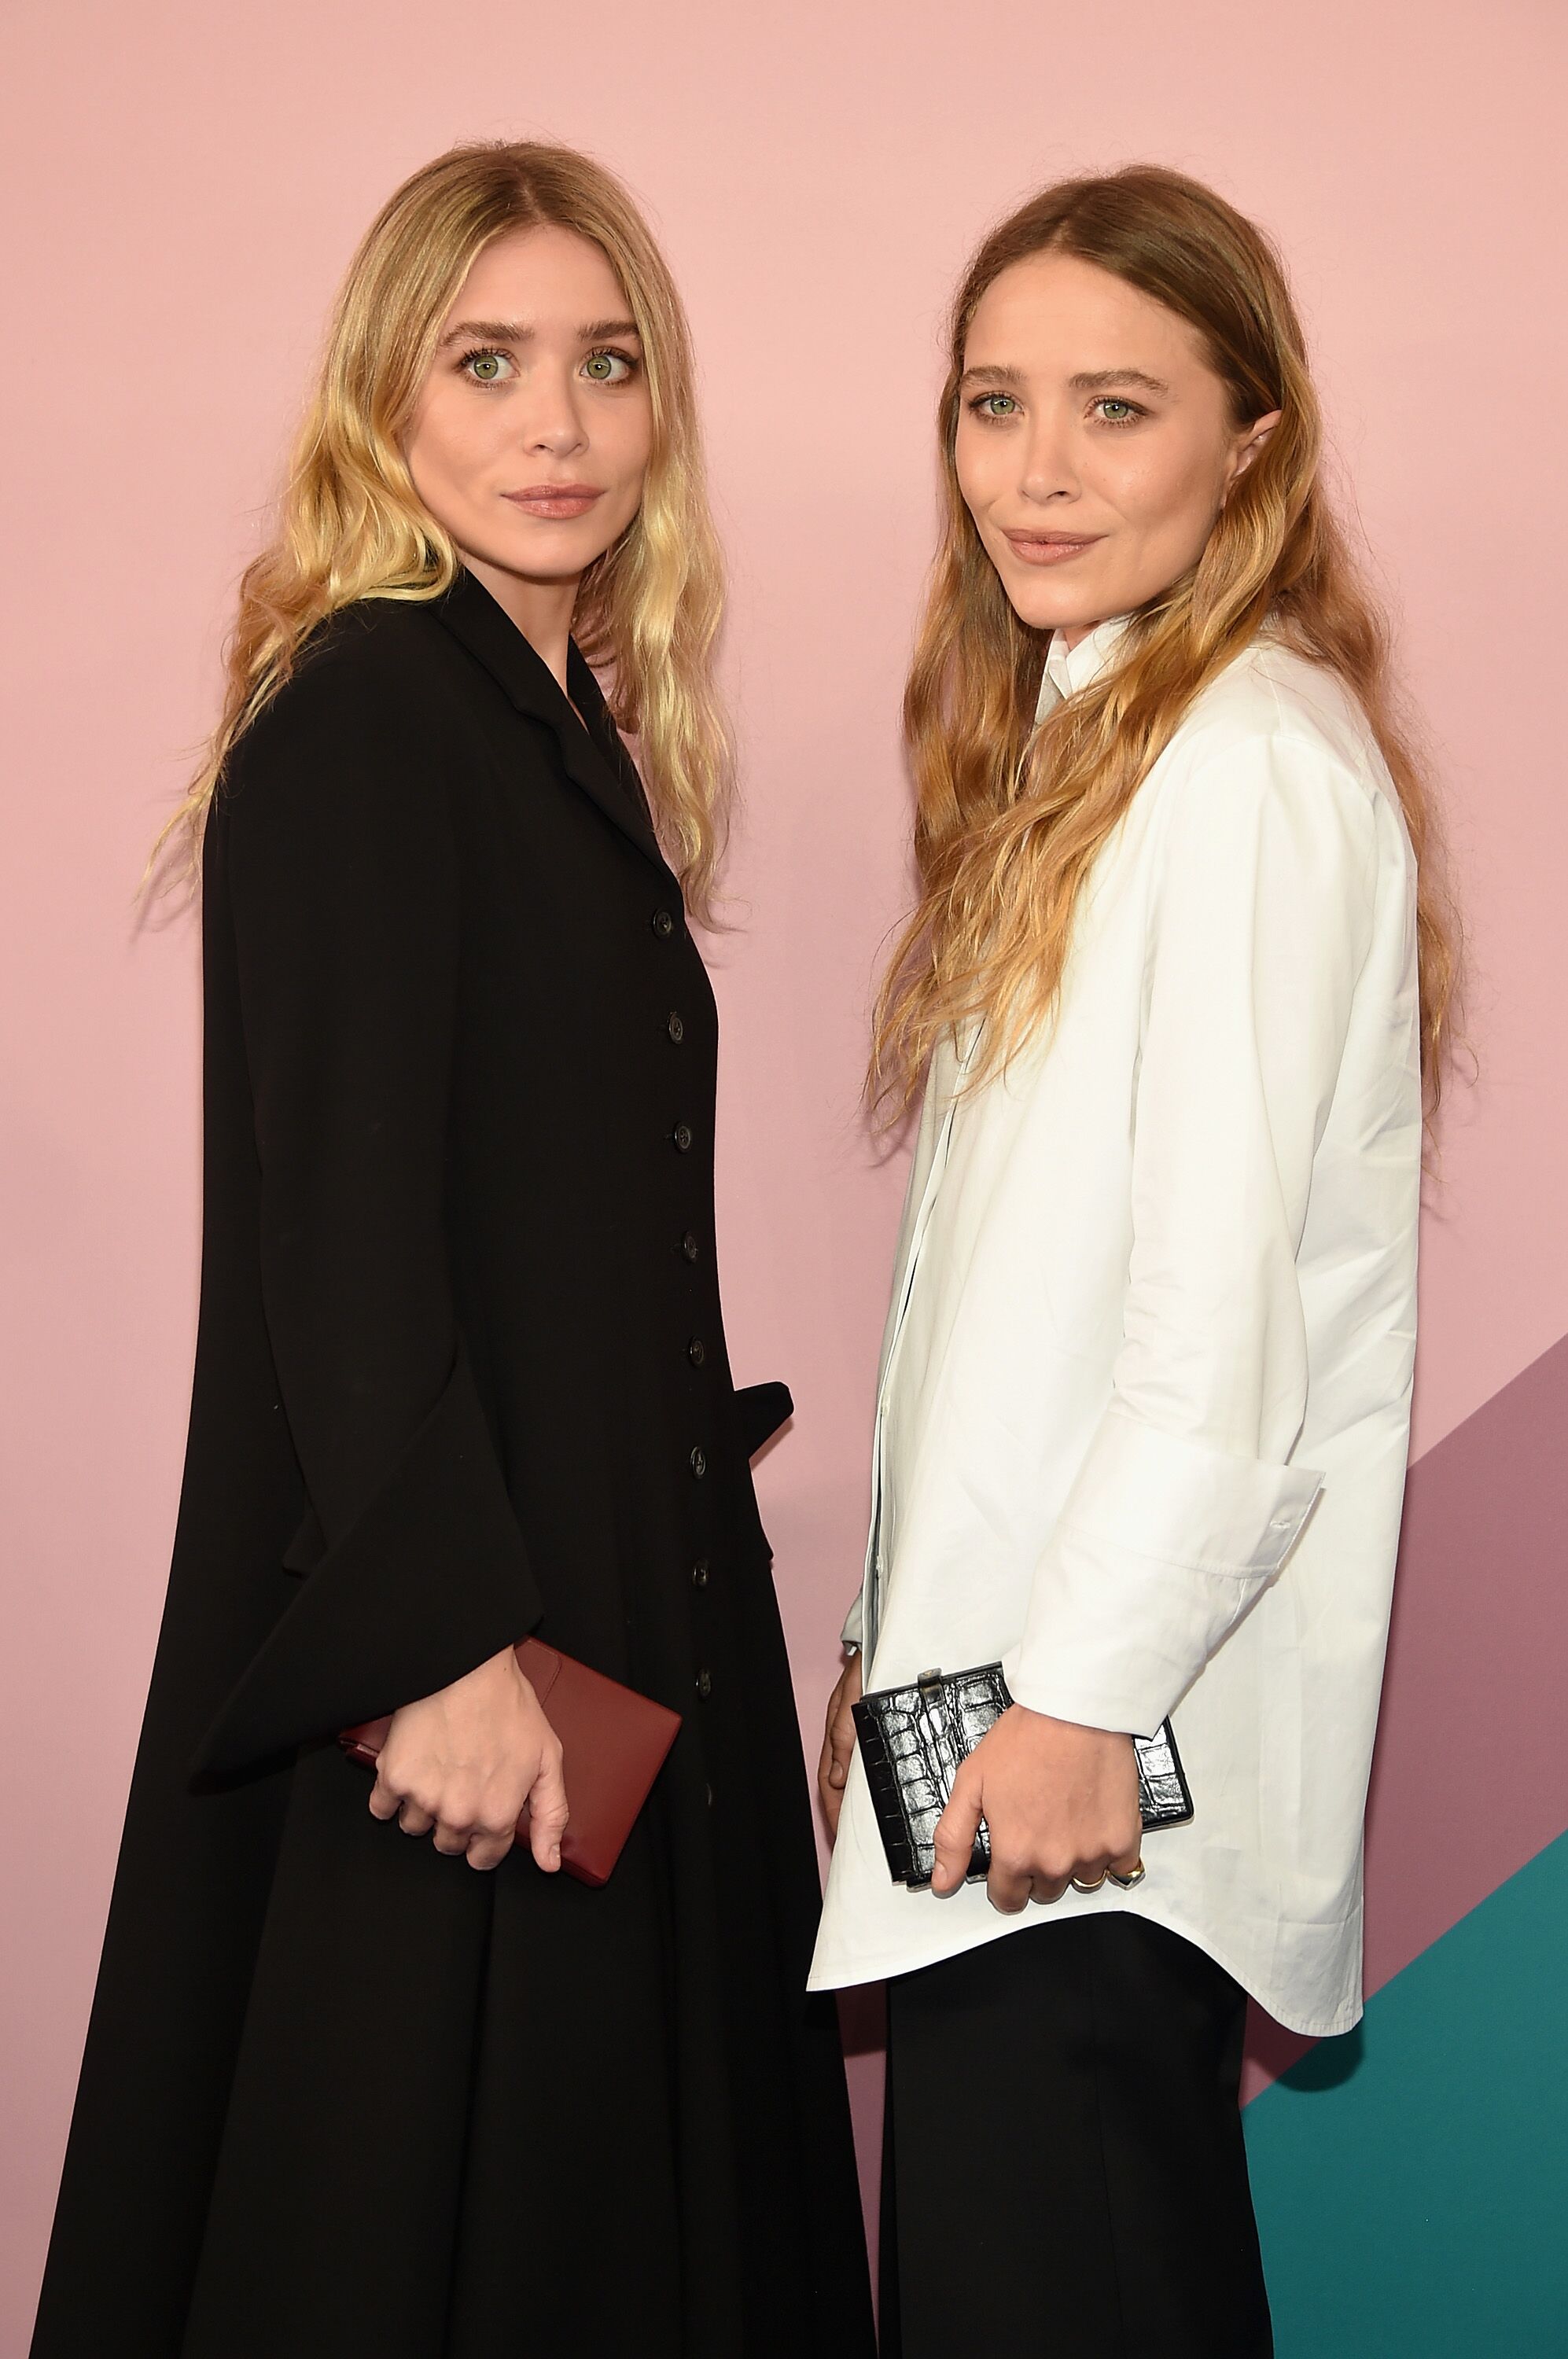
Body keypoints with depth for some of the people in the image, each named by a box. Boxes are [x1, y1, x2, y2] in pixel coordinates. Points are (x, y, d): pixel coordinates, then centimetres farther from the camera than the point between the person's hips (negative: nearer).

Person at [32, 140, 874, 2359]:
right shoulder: (357, 722, -14)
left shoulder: (577, 736, 12)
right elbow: (336, 1227, -20)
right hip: (442, 1647, -9)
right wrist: (448, 1642, -24)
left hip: (616, 1597, 9)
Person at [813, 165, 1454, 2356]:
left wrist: (1083, 1690, -17)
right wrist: (906, 1640, 15)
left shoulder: (1258, 765, -13)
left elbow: (1228, 1293, -19)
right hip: (1004, 1672, 9)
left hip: (1117, 1732, -9)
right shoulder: (1076, 741, 16)